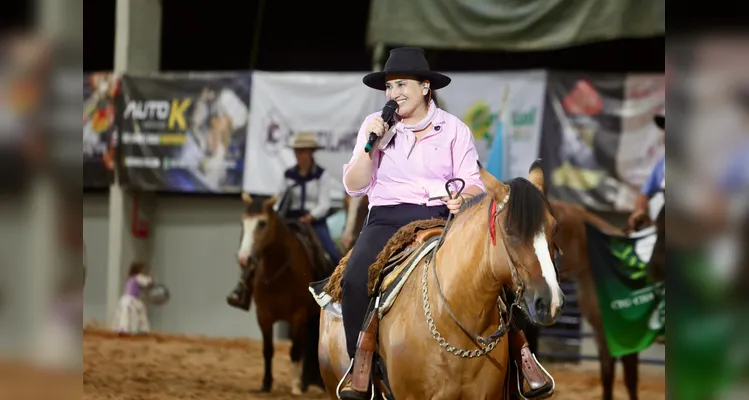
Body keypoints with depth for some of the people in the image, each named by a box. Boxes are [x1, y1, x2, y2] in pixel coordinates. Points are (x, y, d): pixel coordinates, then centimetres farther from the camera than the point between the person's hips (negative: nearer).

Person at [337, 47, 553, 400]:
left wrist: (463, 196, -20)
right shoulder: (375, 125, 9)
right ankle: (359, 363, -15)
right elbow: (354, 187, 6)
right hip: (387, 218, 0)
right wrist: (370, 146, -8)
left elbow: (474, 185, 3)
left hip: (441, 216, 0)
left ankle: (519, 350, -15)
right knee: (355, 279, -28)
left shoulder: (453, 128, 7)